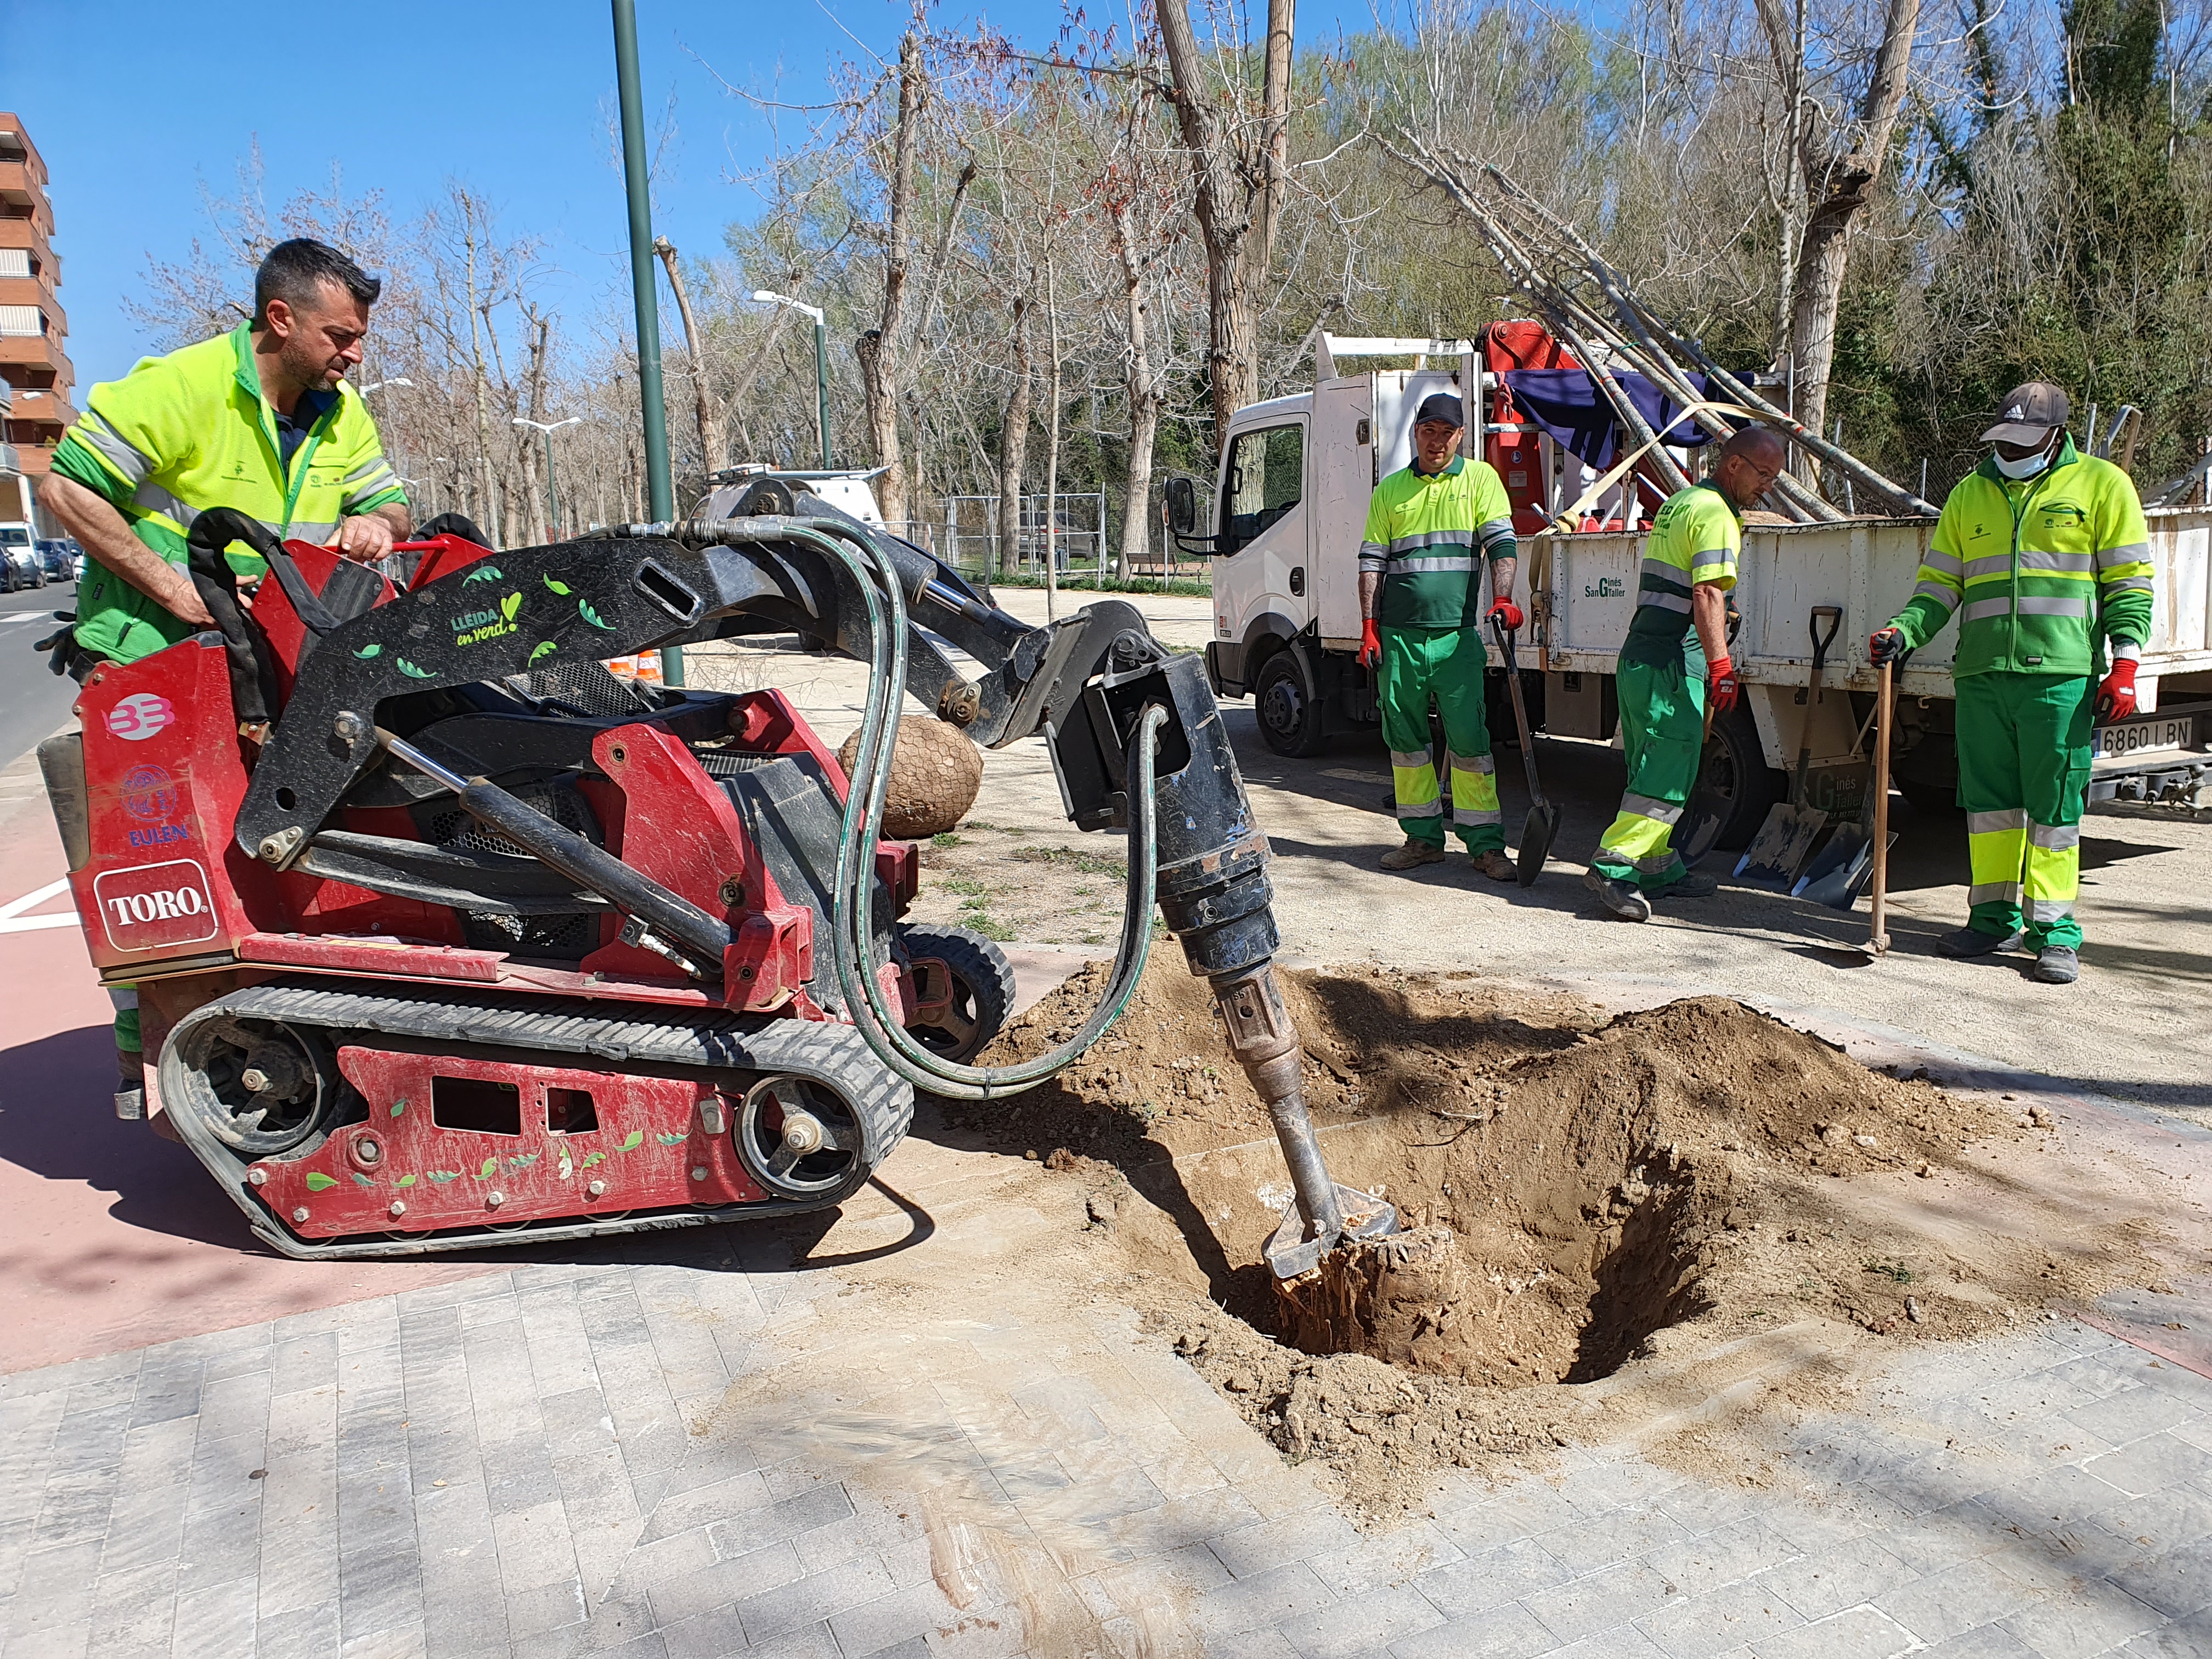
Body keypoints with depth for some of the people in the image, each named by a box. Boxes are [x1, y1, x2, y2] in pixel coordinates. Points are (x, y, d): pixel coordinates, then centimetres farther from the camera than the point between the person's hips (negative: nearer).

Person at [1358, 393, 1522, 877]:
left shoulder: (1480, 479, 9)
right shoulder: (1390, 491, 14)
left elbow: (1501, 542, -2)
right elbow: (1372, 561, 12)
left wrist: (1503, 599, -18)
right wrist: (1369, 627, 3)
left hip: (1458, 635, -2)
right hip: (1398, 635, 3)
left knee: (1469, 740, -5)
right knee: (1405, 737, 6)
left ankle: (1486, 844, 1)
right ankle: (1423, 837, 17)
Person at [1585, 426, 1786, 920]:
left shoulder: (1678, 503, 22)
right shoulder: (1715, 514, -9)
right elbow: (1707, 594, -20)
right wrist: (1721, 666, -23)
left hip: (1638, 656, 10)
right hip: (1672, 665, -10)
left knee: (1653, 768, 15)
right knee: (1668, 774, -9)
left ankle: (1659, 866, 23)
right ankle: (1614, 866, -14)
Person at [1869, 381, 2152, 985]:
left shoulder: (2102, 485, 7)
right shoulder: (1969, 494, 16)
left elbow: (2129, 582, 5)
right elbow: (1939, 584, 16)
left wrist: (2123, 665, -5)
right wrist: (1903, 633, -2)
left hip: (2060, 676, -4)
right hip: (1981, 674, 4)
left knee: (2053, 802, -3)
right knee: (1989, 798, 6)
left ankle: (2054, 930, 3)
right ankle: (1996, 916, 16)